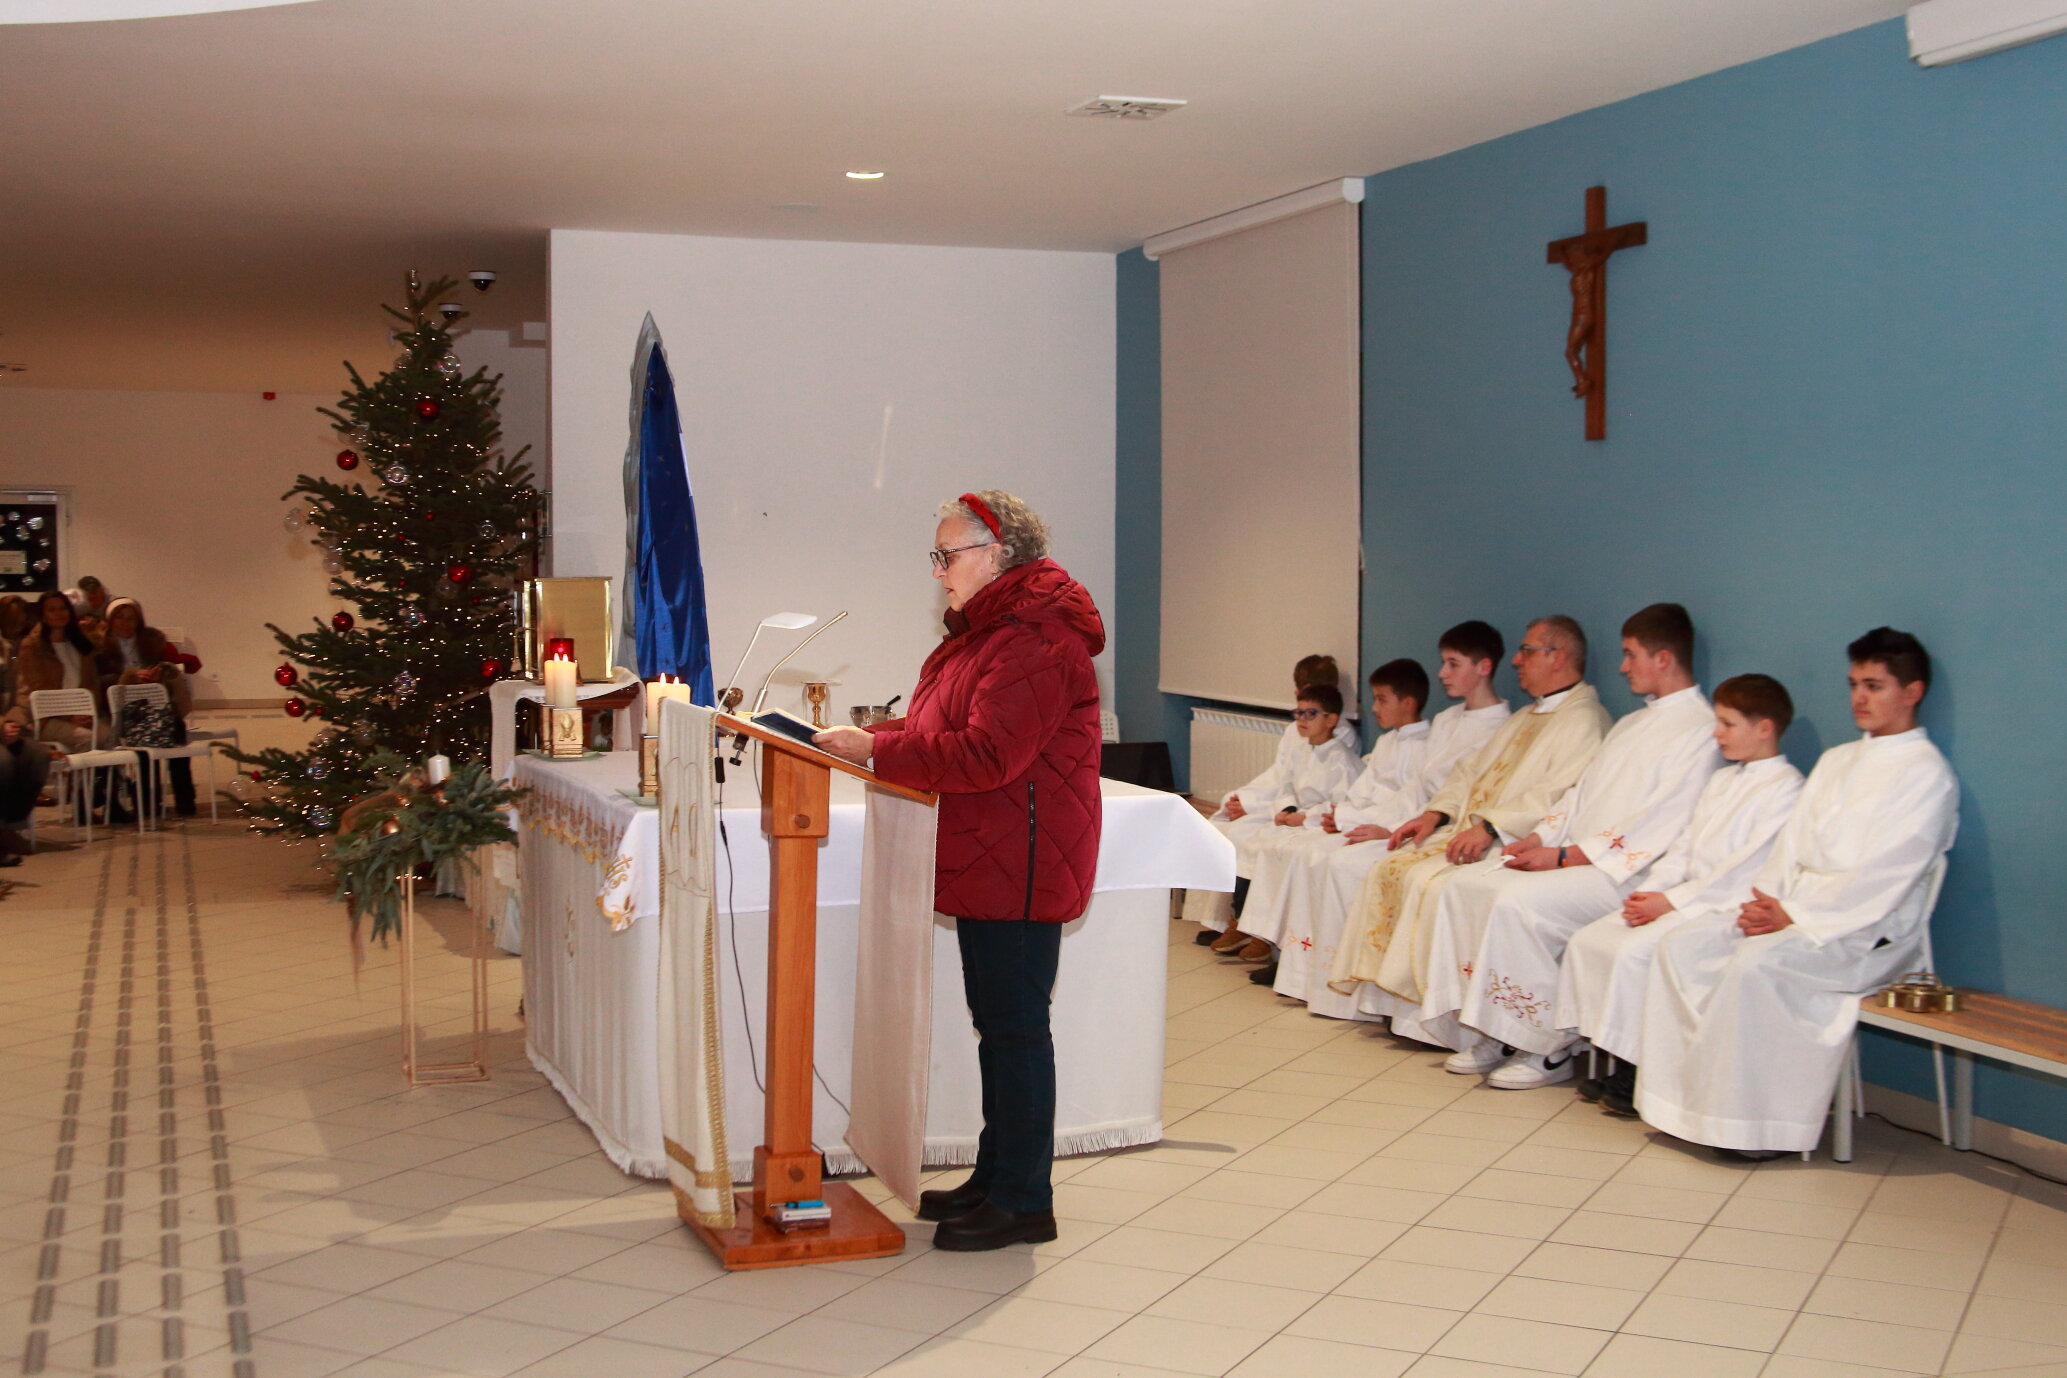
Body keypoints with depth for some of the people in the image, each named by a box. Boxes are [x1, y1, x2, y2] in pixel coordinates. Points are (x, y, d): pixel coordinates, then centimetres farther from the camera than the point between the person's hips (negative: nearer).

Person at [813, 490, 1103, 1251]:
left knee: (1016, 1026, -3)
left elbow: (986, 754, -26)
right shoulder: (986, 630, 17)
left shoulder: (1035, 643, -19)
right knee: (997, 1022, 17)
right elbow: (941, 729, 18)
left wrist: (875, 750, -22)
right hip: (988, 865, 11)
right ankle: (995, 1179, 27)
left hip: (1019, 867, -11)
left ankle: (1023, 1201, 6)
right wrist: (868, 736, 2)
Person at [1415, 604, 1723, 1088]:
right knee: (1465, 887, -7)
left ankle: (1548, 1049, -16)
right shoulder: (1631, 725, 22)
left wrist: (1563, 857, -18)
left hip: (1627, 872, -9)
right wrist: (1538, 839, 2)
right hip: (1573, 856, 9)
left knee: (1518, 900, -30)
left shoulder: (1699, 731, -9)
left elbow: (1656, 829, -18)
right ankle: (1492, 1035, -4)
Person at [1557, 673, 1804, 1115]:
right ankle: (1618, 1065, -2)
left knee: (1634, 951, -28)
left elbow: (1749, 867, -17)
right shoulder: (1721, 781, 20)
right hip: (1684, 899, 9)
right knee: (1588, 940, -6)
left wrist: (1671, 900, -17)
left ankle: (1638, 1076, -15)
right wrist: (1648, 892, 0)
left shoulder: (1784, 787, -9)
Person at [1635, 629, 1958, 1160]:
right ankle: (1693, 1092, -13)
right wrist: (1763, 900, -3)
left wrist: (1796, 916, -17)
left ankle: (1755, 1124, -22)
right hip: (1792, 912, 8)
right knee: (1684, 946, -13)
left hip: (1867, 932, -8)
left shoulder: (1926, 773, -5)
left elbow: (1886, 876, -15)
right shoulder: (1837, 761, 20)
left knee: (1756, 965, -32)